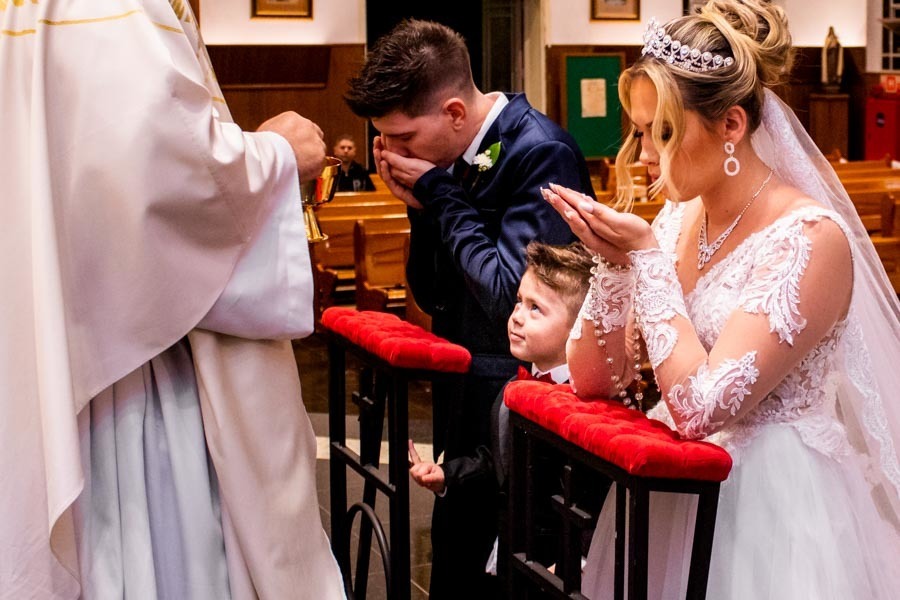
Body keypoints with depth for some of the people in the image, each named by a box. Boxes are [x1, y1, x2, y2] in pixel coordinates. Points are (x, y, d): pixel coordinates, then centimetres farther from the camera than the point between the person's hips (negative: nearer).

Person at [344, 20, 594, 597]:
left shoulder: (542, 153, -18)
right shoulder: (454, 161, 5)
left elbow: (510, 295, -24)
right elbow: (432, 295, 11)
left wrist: (439, 193, -16)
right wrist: (420, 204, -4)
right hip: (460, 394, 8)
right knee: (455, 550, 14)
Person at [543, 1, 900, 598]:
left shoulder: (810, 239, -19)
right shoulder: (676, 220, 1)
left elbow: (701, 408, -24)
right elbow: (594, 380, 2)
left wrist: (646, 257, -21)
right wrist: (613, 259, -11)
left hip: (769, 505, -6)